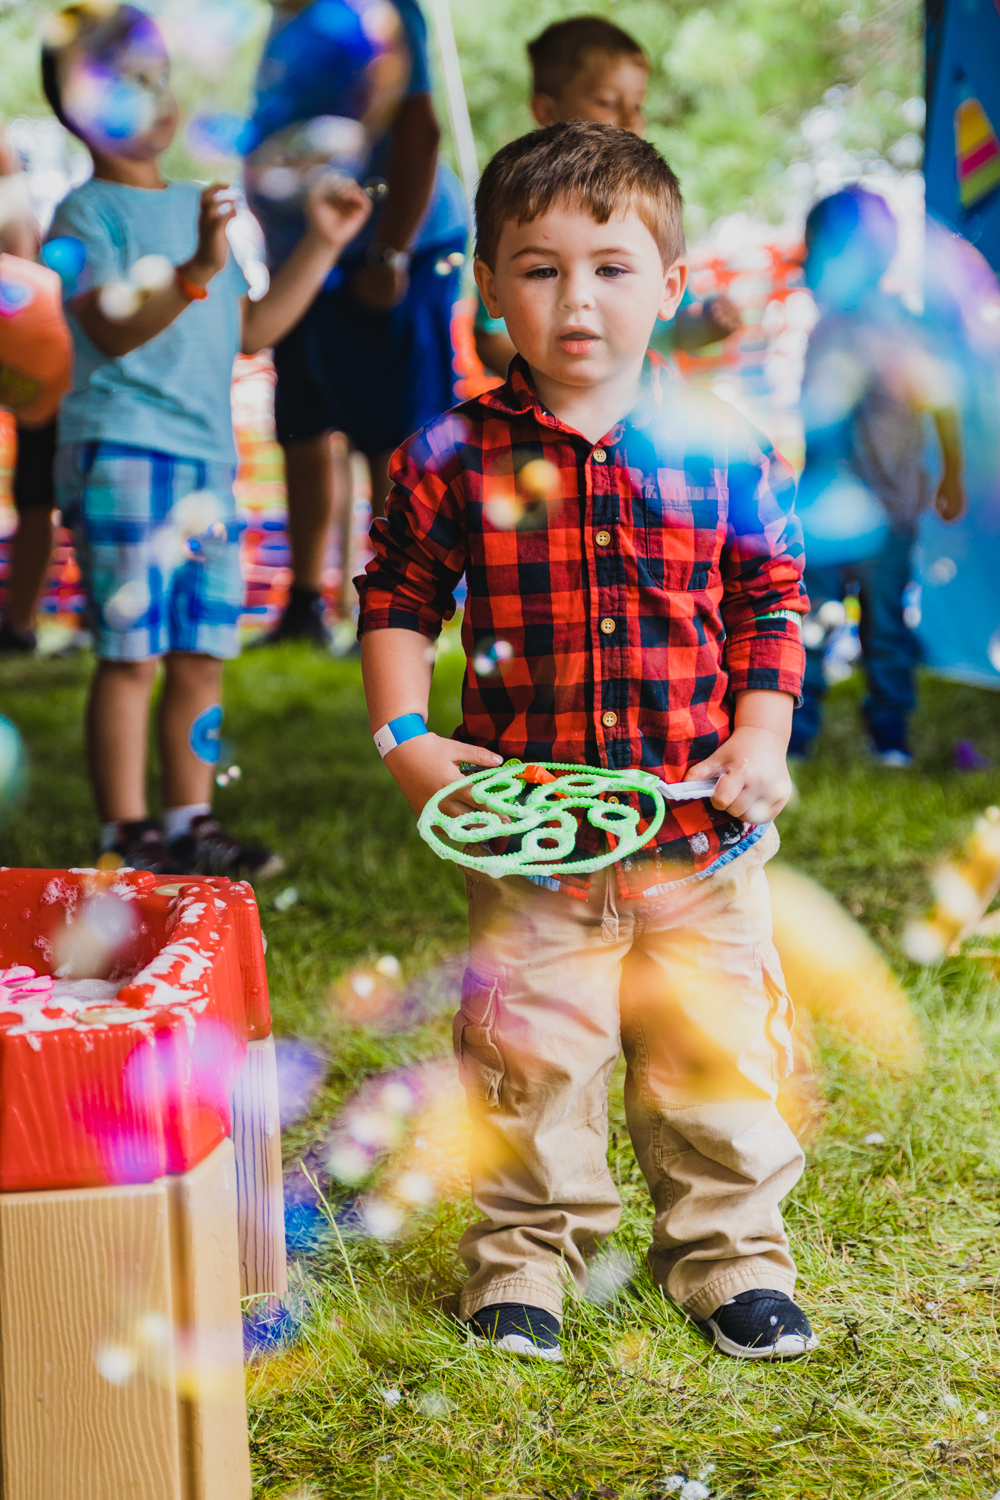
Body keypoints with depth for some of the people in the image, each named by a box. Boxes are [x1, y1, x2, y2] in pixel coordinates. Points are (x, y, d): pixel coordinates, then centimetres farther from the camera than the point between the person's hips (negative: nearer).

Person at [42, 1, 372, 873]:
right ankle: (126, 839, 0)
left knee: (202, 657, 8)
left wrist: (321, 244, 21)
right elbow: (111, 330, -18)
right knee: (131, 654, -6)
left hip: (208, 460, 7)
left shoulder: (198, 205, 21)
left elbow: (250, 332, 23)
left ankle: (190, 826, 17)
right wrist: (198, 271, -30)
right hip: (122, 454, -7)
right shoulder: (87, 213, -3)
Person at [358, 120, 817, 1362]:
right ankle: (527, 1249, 30)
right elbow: (396, 603, 5)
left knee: (717, 1045, 12)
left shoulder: (722, 452, -1)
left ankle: (729, 1248, 31)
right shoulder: (454, 460, -4)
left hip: (701, 832, 1)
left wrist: (760, 743, -3)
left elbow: (770, 605, 8)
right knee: (530, 1051, 9)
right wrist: (404, 738, -7)